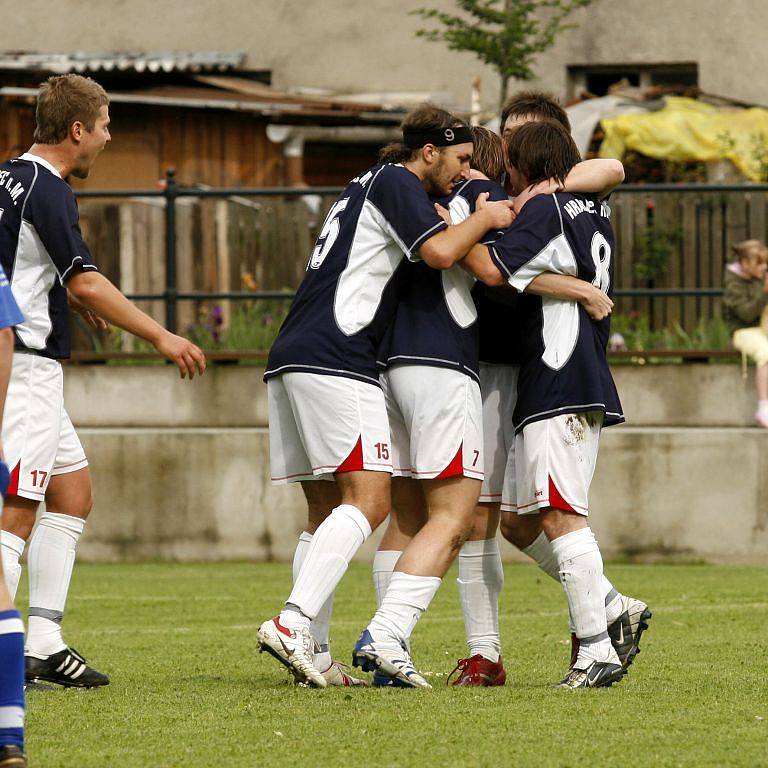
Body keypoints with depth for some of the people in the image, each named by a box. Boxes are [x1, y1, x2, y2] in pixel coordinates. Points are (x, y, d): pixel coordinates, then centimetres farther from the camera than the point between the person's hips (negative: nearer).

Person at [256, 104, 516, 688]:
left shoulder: (375, 186, 28)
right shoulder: (395, 183, -2)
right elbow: (440, 252, -17)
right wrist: (485, 219, 1)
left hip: (291, 361, 10)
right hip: (335, 360, -10)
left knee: (328, 512, 9)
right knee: (369, 500, -15)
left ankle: (309, 655, 2)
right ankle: (293, 624, -27)